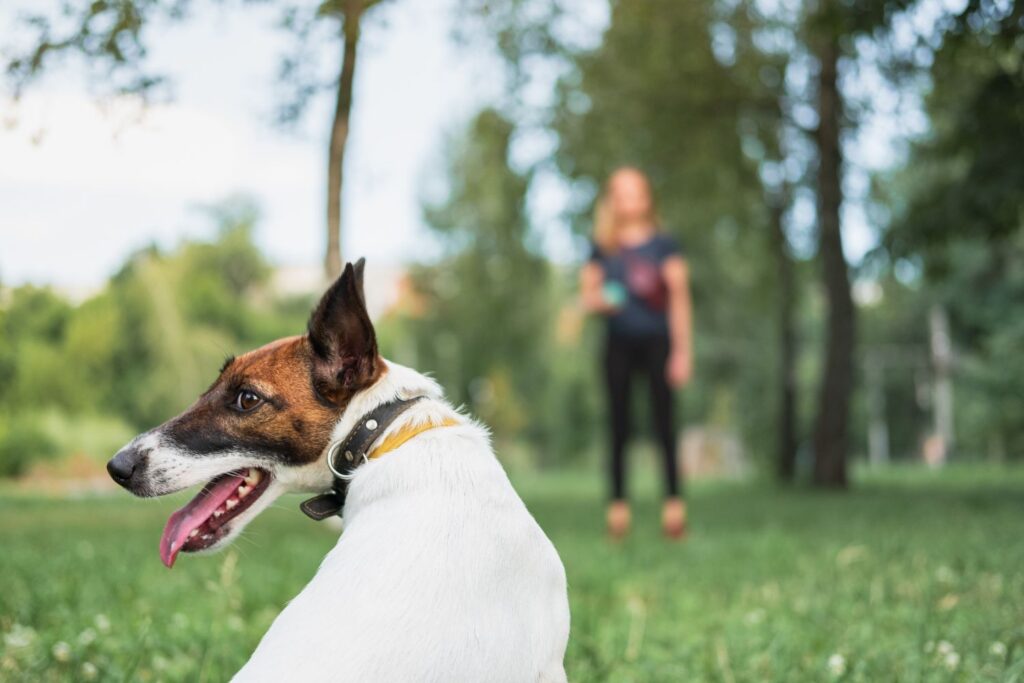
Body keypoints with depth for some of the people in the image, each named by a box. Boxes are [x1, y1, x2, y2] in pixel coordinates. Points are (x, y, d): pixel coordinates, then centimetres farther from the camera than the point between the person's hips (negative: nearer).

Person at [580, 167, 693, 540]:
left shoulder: (663, 245, 4)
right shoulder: (602, 250, 10)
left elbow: (679, 298, 3)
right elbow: (588, 294, 14)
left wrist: (682, 350, -3)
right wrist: (599, 301, -11)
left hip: (656, 340, -2)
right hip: (619, 344, 2)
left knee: (663, 422, -5)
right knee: (619, 426, 1)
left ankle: (674, 502, -2)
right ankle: (618, 504, 4)